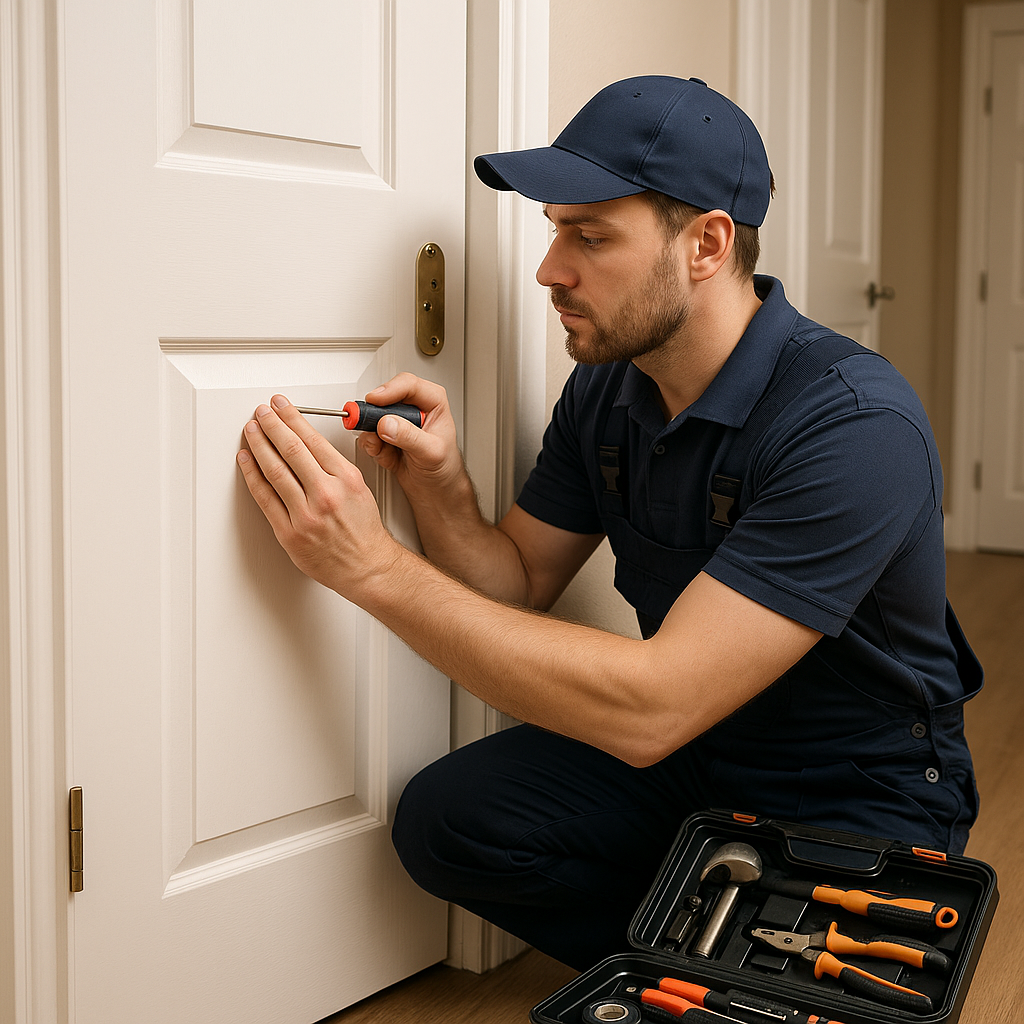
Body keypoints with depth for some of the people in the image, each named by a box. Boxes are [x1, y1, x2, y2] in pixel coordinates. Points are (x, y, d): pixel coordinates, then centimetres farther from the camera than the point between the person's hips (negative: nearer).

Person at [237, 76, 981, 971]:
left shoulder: (856, 426, -29)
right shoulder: (606, 390, -4)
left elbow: (652, 706, -35)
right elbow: (521, 584, 6)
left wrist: (374, 566, -34)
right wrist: (440, 493, -17)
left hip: (863, 800, -6)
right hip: (690, 750, 6)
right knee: (446, 816, -14)